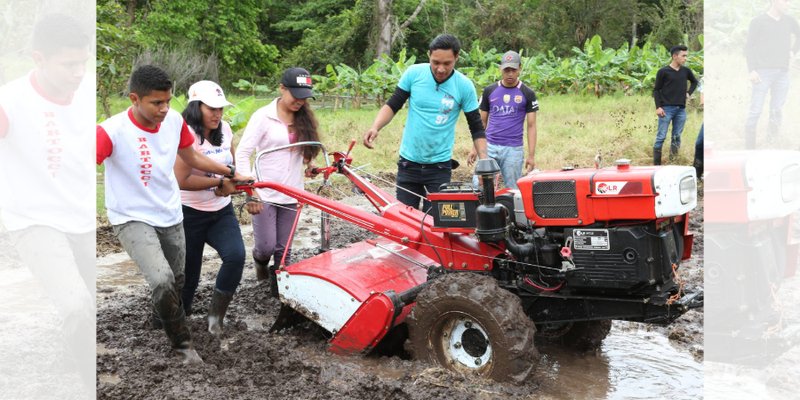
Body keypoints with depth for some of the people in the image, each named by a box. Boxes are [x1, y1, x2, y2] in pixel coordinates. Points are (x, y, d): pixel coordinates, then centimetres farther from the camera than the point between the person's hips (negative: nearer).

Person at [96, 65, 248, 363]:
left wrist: (231, 173, 19)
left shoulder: (174, 121, -5)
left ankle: (179, 336, 43)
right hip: (132, 220, -5)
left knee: (176, 282, 16)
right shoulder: (112, 131, -23)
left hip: (171, 217, 5)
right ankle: (182, 343, -1)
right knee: (162, 280, -24)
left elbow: (192, 158, 12)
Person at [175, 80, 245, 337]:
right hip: (190, 214, -5)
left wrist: (231, 184, -3)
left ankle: (216, 315, 0)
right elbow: (182, 180, -25)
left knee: (236, 255, -17)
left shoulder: (224, 129, 5)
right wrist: (220, 182, -17)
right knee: (188, 273, 3)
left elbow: (234, 163, 19)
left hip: (221, 211, 6)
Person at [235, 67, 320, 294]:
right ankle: (260, 259, 33)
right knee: (266, 245, -2)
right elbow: (242, 153, -13)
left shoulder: (303, 119, 6)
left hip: (291, 195, 4)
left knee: (284, 248, 8)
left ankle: (280, 288, 23)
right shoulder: (264, 116, -9)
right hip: (264, 194, -4)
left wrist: (309, 164, 0)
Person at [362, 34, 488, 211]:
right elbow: (393, 105, 2)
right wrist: (375, 127, -17)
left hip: (440, 167, -1)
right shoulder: (414, 73, -7)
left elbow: (476, 128, -1)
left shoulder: (464, 86, -8)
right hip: (408, 162, 1)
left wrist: (484, 162, -12)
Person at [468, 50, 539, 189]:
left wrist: (531, 155, -5)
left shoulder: (527, 94, 2)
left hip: (513, 150, -2)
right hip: (489, 146, 2)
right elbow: (482, 121, 13)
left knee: (512, 190, 2)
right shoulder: (489, 91, 8)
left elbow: (531, 126, 2)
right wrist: (475, 148, 7)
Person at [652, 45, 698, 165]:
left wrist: (689, 93, 12)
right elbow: (656, 90, -2)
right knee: (661, 137, -4)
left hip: (681, 109, 5)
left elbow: (695, 81, 28)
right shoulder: (663, 72, -4)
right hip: (666, 109, -4)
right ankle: (656, 164, -2)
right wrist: (658, 107, -11)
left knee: (676, 137, 6)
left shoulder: (686, 71, 9)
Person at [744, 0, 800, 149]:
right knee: (755, 111, -7)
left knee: (777, 110, 3)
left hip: (782, 73, 4)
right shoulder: (758, 22, -1)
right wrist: (752, 70, -11)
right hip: (763, 72, -4)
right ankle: (749, 147, -3)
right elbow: (749, 47, -2)